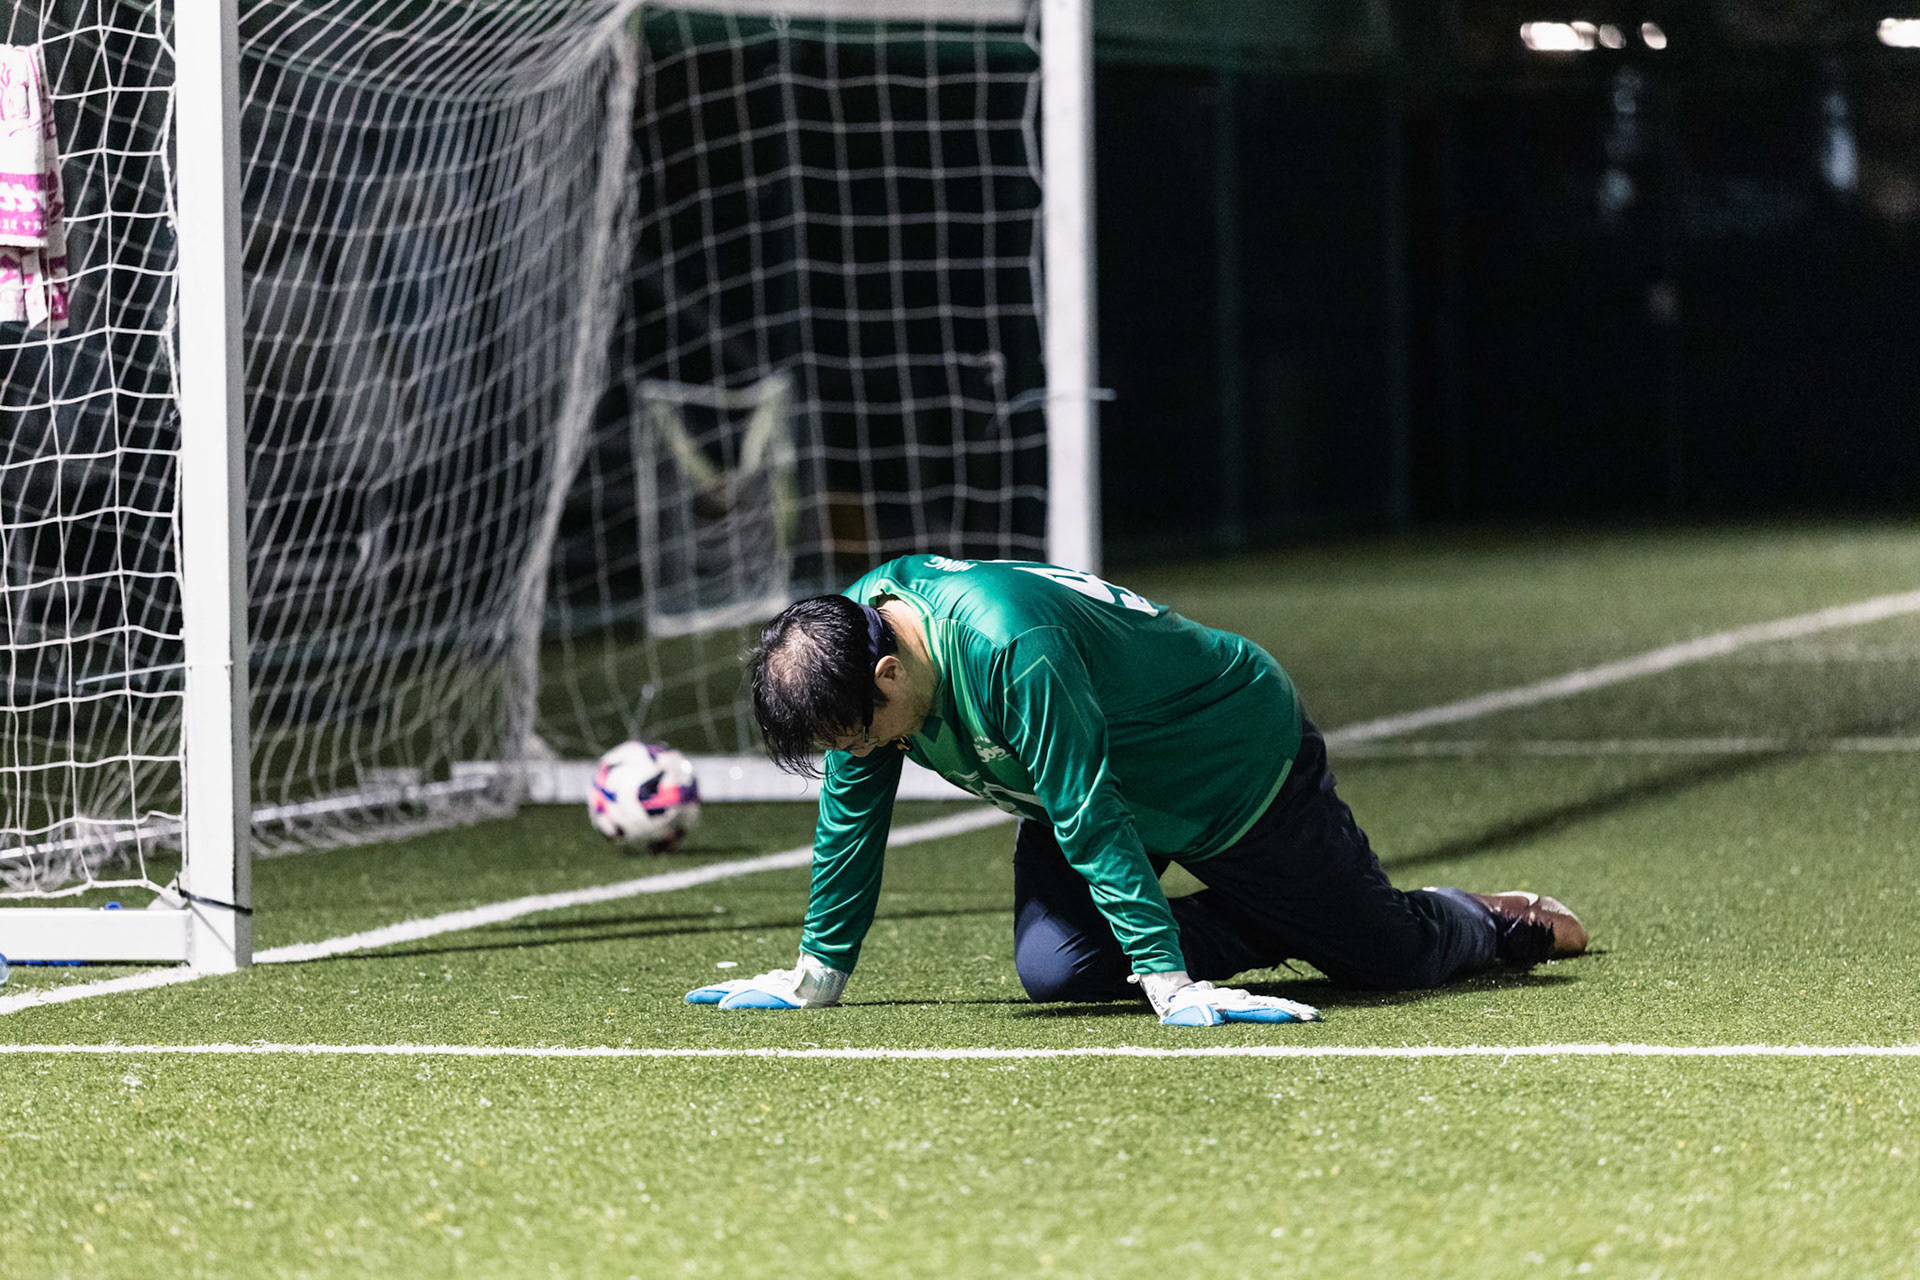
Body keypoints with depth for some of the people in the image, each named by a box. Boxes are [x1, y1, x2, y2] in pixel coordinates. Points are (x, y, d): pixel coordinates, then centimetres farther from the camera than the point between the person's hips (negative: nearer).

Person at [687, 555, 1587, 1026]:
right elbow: (851, 812, -3)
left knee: (1384, 955, 3)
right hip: (1113, 780, 7)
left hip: (1241, 758, -7)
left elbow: (1090, 820, -41)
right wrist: (818, 972, 0)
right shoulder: (853, 634, -17)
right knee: (1055, 969, -13)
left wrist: (1172, 983, -40)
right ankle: (1270, 932, 11)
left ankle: (1500, 924, 39)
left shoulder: (1010, 649, -42)